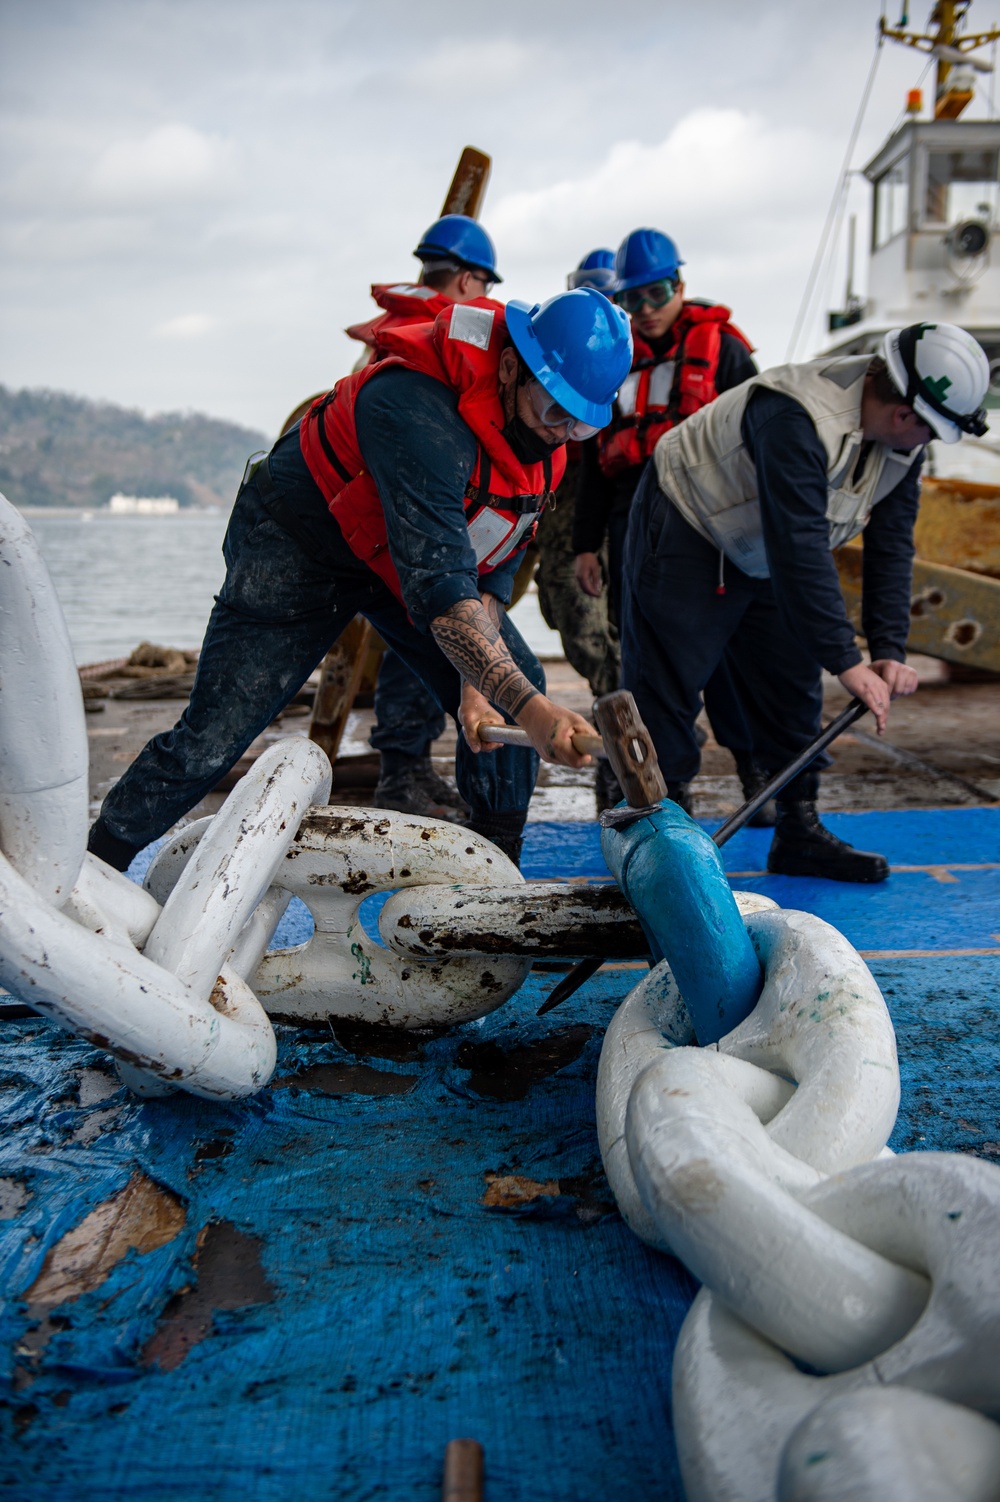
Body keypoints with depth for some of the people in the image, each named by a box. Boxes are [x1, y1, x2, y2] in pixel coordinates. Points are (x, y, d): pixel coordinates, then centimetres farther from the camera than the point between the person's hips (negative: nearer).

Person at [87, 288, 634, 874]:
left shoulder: (545, 433, -13)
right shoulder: (418, 410, -39)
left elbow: (492, 567, -7)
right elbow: (438, 588, -46)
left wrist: (475, 682, -19)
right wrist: (529, 708, -52)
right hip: (300, 542, -7)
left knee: (517, 686, -1)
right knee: (214, 734, -12)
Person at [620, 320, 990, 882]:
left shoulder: (904, 438, -10)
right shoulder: (796, 419, -36)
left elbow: (892, 546, -6)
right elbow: (801, 550, -39)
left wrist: (891, 651, -15)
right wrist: (847, 662, -37)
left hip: (764, 558, 8)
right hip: (686, 533, -8)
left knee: (795, 688, 7)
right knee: (667, 690, -8)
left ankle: (799, 834, 15)